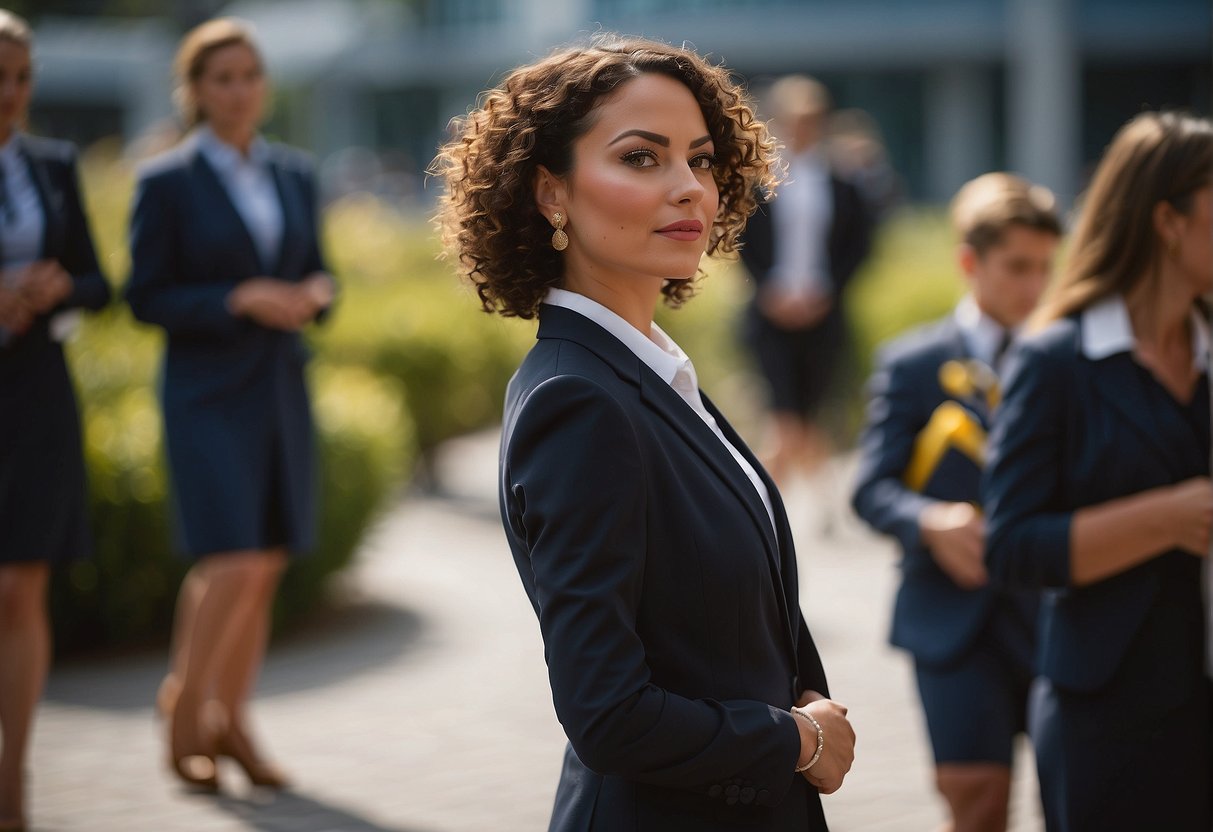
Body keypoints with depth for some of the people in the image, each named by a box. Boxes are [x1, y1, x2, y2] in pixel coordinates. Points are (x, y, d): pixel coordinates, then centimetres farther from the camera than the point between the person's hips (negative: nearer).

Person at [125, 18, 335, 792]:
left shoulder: (295, 174, 11)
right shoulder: (166, 183, -4)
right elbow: (146, 297, -6)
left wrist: (314, 293, -7)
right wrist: (239, 300, -18)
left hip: (283, 391, 5)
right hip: (209, 395, -5)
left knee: (267, 567, 6)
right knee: (232, 562, -13)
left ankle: (231, 720, 18)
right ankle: (183, 703, 8)